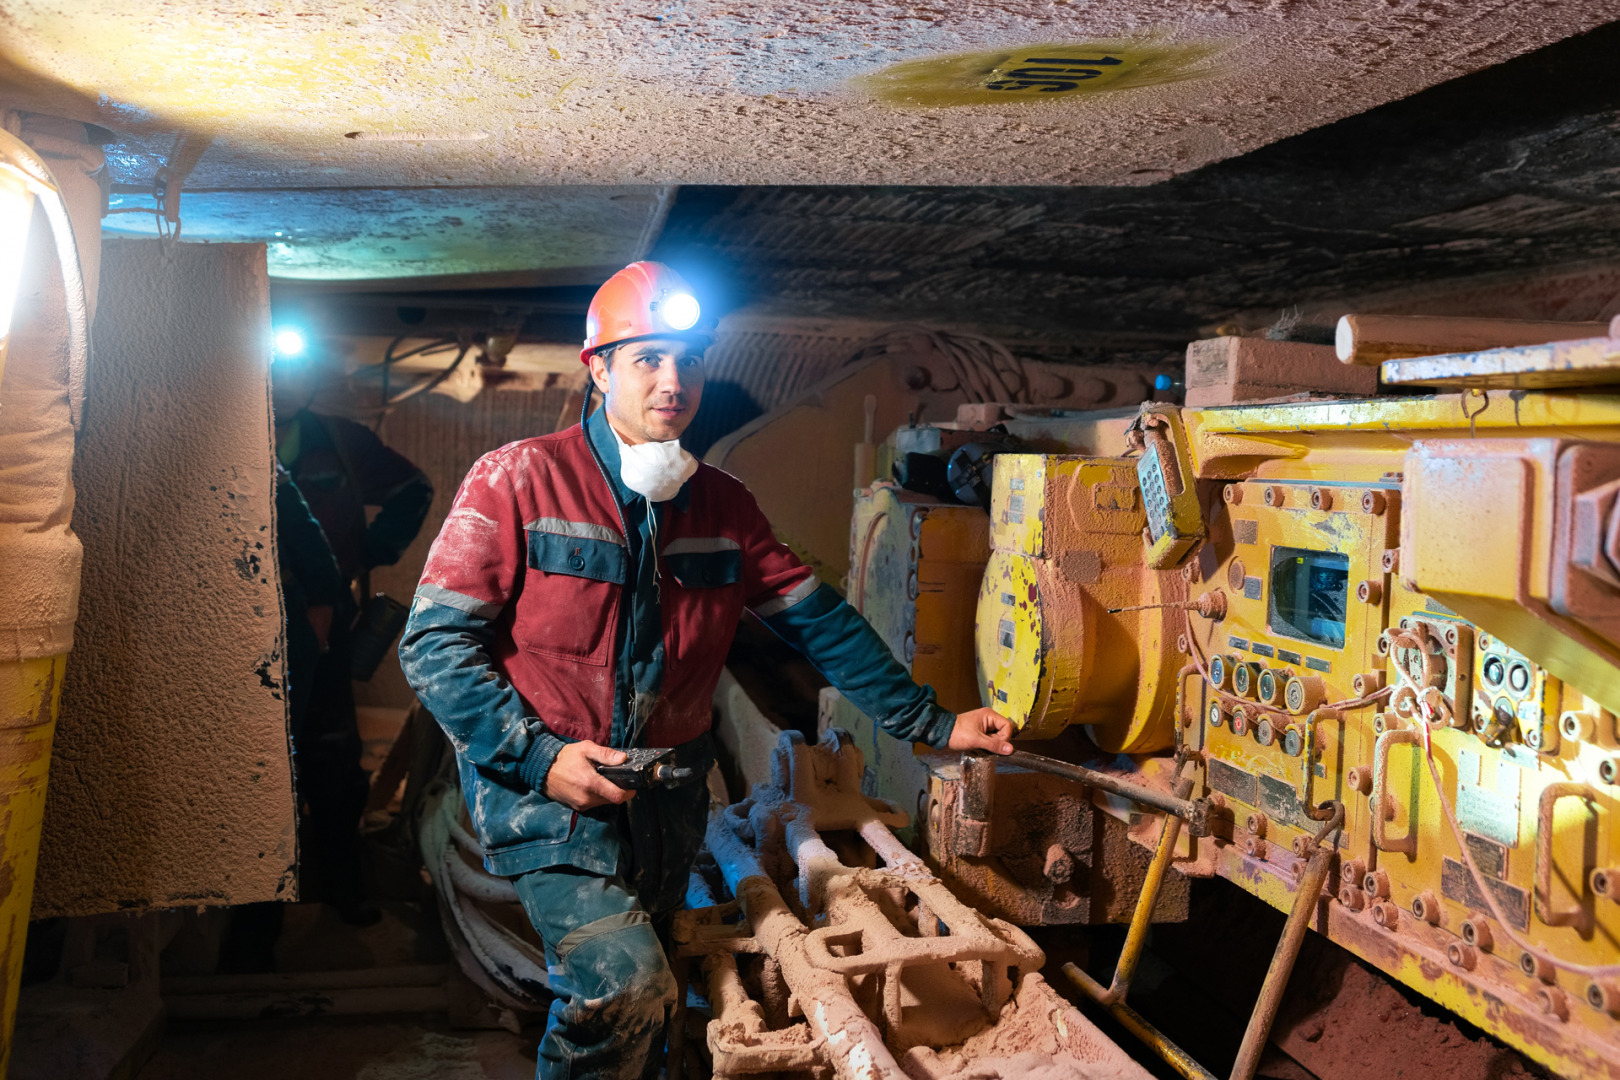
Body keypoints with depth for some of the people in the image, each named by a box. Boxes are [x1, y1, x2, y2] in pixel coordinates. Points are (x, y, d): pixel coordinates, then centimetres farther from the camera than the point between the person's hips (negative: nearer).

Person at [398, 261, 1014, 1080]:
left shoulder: (723, 505, 6)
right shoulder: (518, 480, -10)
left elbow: (820, 623, 7)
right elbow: (434, 641, -11)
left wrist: (932, 724, 3)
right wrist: (539, 757, -20)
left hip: (668, 787, 5)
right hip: (542, 779, -5)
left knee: (631, 997, 16)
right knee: (623, 982, -22)